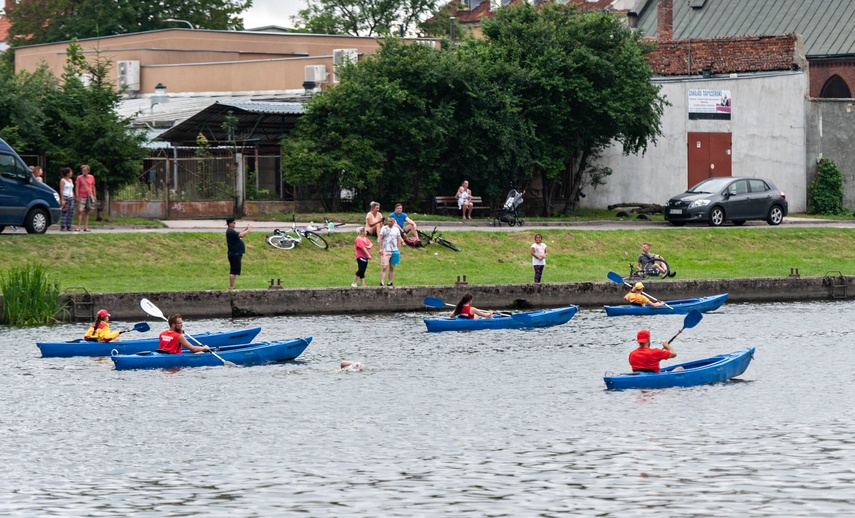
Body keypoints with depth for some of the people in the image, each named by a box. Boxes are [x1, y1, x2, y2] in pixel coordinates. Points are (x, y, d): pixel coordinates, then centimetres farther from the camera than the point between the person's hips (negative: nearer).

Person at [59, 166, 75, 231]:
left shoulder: (71, 180, 17)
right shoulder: (63, 180, -4)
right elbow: (61, 190, -10)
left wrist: (74, 198, 16)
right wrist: (63, 200, -17)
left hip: (71, 197, 7)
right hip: (65, 197, -7)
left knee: (71, 212, 2)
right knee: (64, 212, -10)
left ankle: (68, 226, 5)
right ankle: (62, 227, -10)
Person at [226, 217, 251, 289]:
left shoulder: (231, 232, 17)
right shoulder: (230, 232, -17)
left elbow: (240, 234, 22)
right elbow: (241, 235, -26)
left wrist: (246, 229, 11)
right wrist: (248, 229, -15)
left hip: (235, 254, 11)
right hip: (234, 254, -11)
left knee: (233, 272, 13)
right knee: (233, 272, -10)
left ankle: (231, 286, 17)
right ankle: (231, 287, -10)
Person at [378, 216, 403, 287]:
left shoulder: (396, 229, 12)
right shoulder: (384, 229, 2)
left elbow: (399, 240, 15)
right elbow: (380, 239, -1)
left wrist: (399, 250, 10)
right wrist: (380, 249, -9)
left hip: (394, 251, 4)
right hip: (385, 251, -4)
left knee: (392, 268, 7)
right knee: (384, 267, -13)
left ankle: (390, 283, 13)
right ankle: (381, 283, -17)